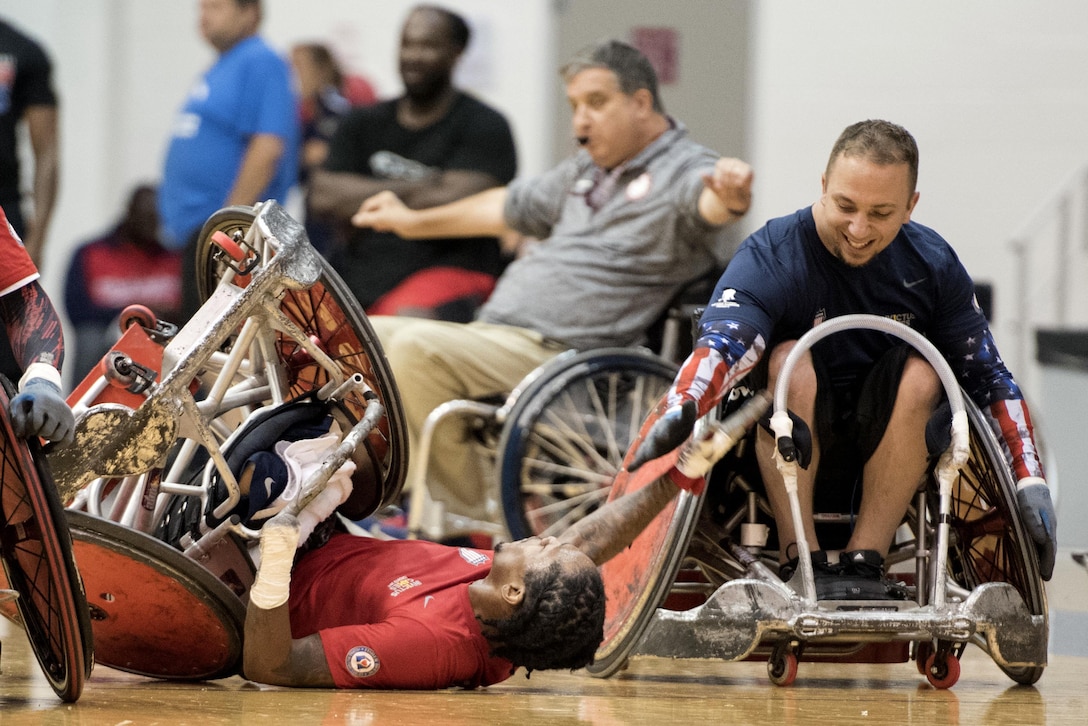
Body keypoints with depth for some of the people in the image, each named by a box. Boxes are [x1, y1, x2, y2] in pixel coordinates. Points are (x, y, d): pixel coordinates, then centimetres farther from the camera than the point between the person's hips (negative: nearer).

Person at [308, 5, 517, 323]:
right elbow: (323, 197, 5)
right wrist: (408, 190, -3)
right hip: (357, 270, 6)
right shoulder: (363, 124, 19)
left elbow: (452, 208, -11)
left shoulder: (485, 126, 2)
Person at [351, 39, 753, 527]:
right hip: (494, 336, 10)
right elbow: (515, 207, 39)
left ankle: (465, 513, -18)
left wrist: (731, 198, -58)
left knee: (417, 346, -29)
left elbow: (706, 204, -32)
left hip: (558, 353, -10)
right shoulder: (588, 172, 22)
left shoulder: (682, 172, -8)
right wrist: (415, 221, 48)